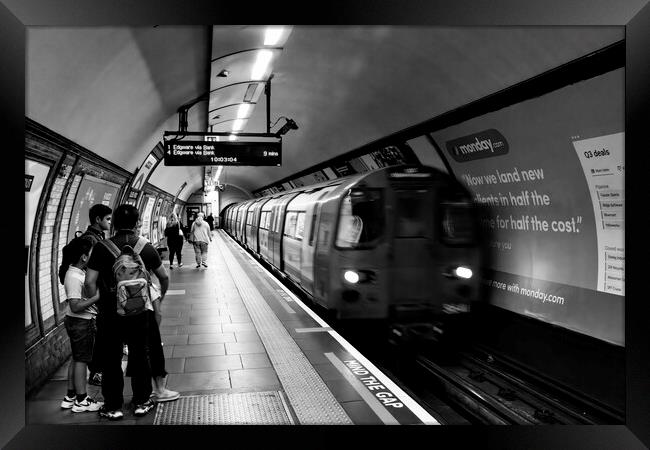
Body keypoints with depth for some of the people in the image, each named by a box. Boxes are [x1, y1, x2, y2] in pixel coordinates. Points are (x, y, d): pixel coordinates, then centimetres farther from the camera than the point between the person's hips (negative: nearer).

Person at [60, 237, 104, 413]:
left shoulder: (79, 272, 7)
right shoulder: (74, 277, -23)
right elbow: (76, 306, -26)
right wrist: (98, 296, -25)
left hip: (84, 321, 10)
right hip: (80, 323, -10)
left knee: (77, 359, 17)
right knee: (81, 360, 0)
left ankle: (70, 397, 27)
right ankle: (81, 400, 10)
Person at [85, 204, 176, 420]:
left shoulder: (102, 248, -8)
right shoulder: (146, 247, -3)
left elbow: (90, 282, -11)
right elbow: (164, 277, 8)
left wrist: (97, 303, 5)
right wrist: (160, 297, 25)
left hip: (111, 312, -1)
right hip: (139, 311, 1)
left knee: (112, 359, 11)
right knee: (140, 355, 15)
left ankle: (112, 406, 21)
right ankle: (141, 402, 27)